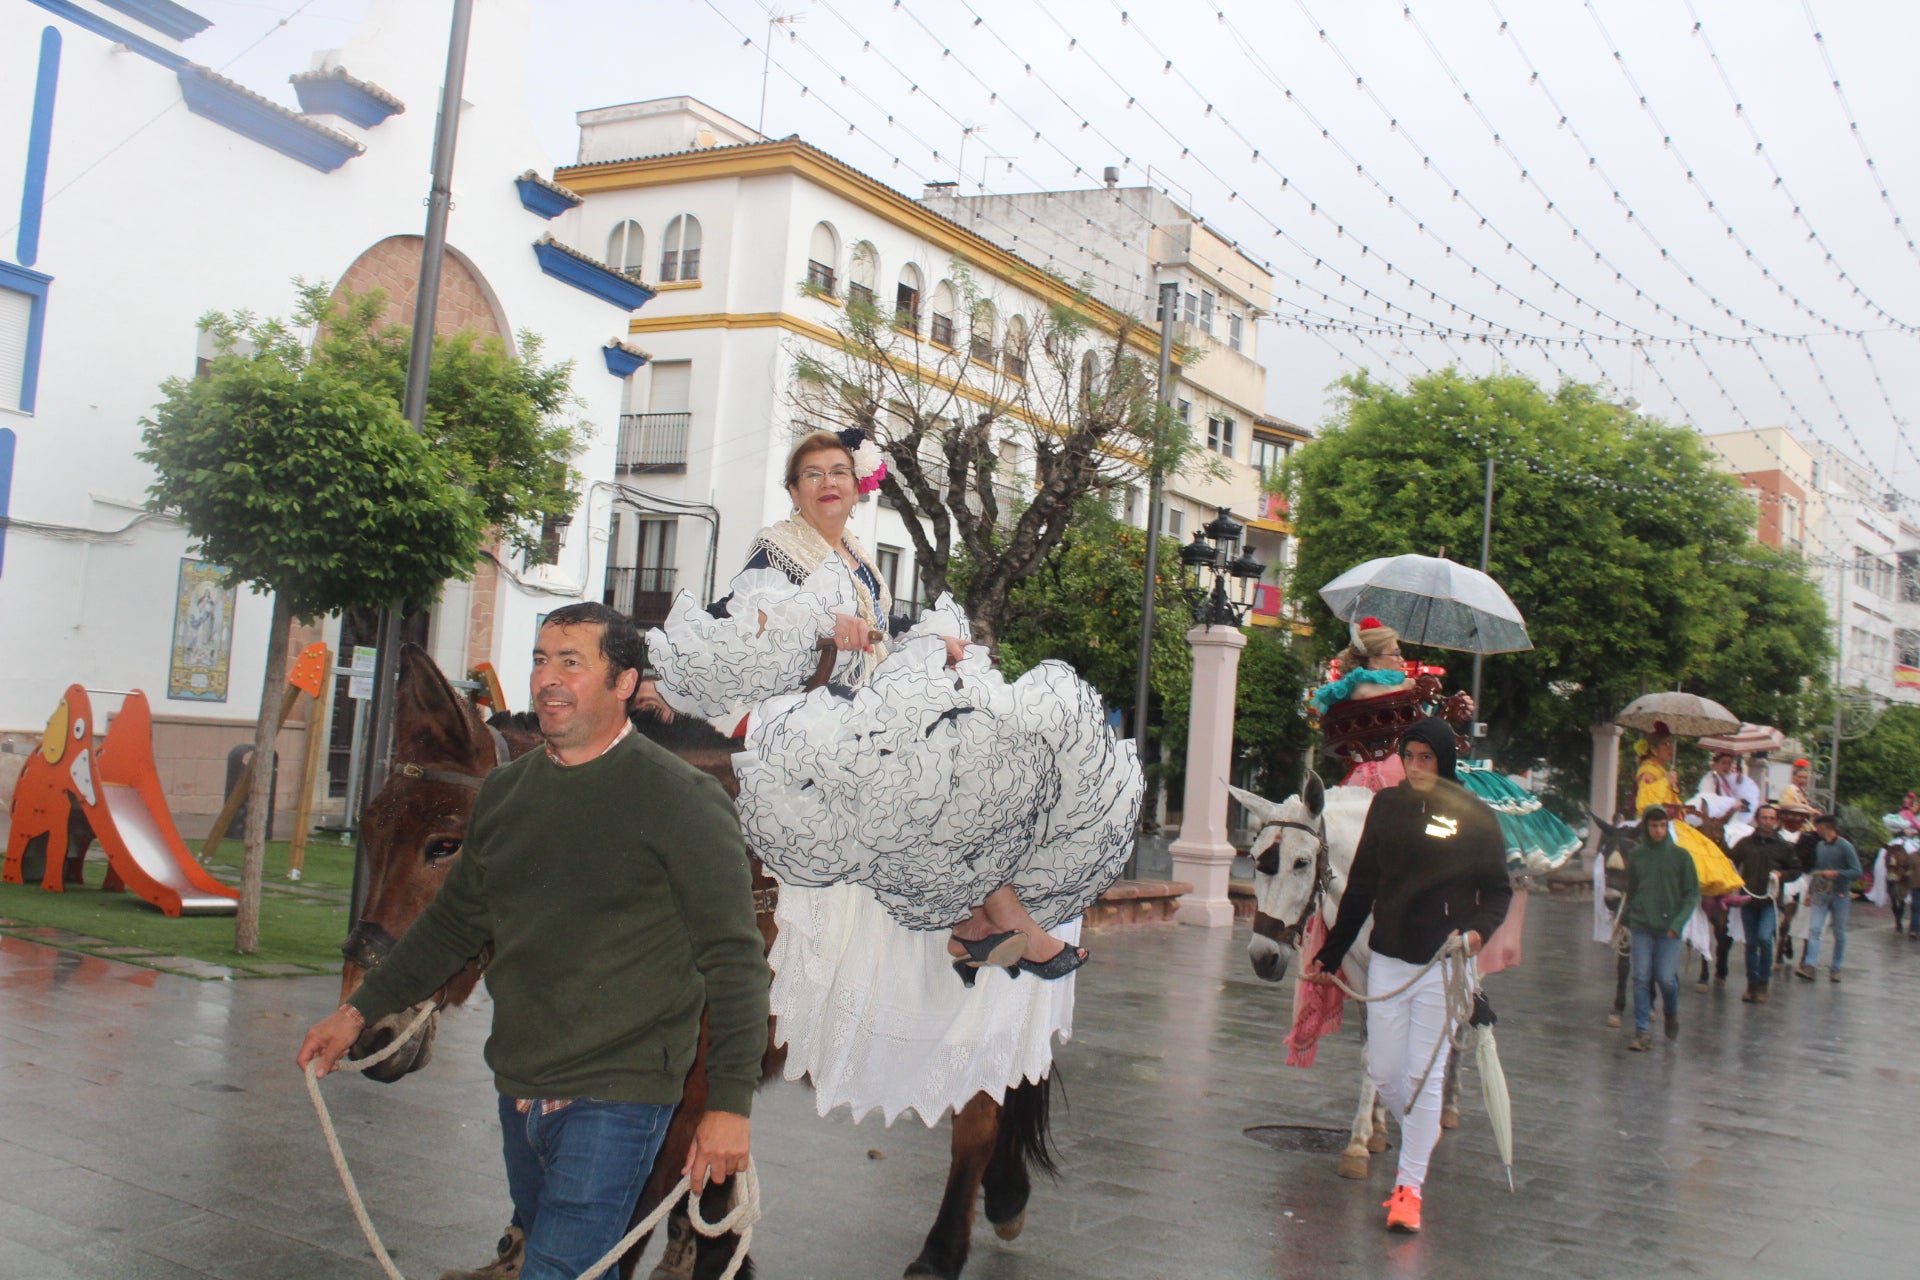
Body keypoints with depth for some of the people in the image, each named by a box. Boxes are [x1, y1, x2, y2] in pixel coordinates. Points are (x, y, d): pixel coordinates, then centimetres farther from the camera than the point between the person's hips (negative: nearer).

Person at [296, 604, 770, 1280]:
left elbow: (732, 957, -12)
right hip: (518, 1091, 7)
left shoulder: (680, 799, -12)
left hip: (615, 1098, -7)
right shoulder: (505, 790, 8)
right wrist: (359, 1010, 19)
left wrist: (729, 1104, -15)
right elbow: (455, 920, 21)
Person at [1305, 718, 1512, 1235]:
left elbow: (1498, 890, 0)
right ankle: (1421, 1142, 35)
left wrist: (1479, 929, -21)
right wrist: (1330, 953, 12)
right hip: (1387, 958, 4)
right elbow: (1361, 887, 10)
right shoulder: (1386, 806, 4)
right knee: (1383, 1071, 7)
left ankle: (1410, 1184, 11)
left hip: (1442, 963, -3)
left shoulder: (1475, 816, -6)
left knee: (1425, 1074, 0)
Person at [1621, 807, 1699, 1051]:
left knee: (1666, 978, -5)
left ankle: (1672, 1014, 26)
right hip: (1641, 927, 2)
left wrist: (1678, 923, -11)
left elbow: (1692, 894, -1)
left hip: (1669, 928, -2)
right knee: (1641, 978, -2)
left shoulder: (1681, 856, -2)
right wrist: (1628, 917, 11)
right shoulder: (1635, 855, 4)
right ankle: (1643, 1032, 4)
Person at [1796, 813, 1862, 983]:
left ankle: (1836, 969, 16)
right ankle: (1809, 966, -17)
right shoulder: (1819, 845, 9)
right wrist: (1810, 891, 16)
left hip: (1840, 895, -4)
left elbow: (1857, 872, -13)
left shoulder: (1845, 847, -9)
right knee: (1814, 929, -10)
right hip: (1821, 894, 4)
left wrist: (1836, 873, -23)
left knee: (1839, 933, 6)